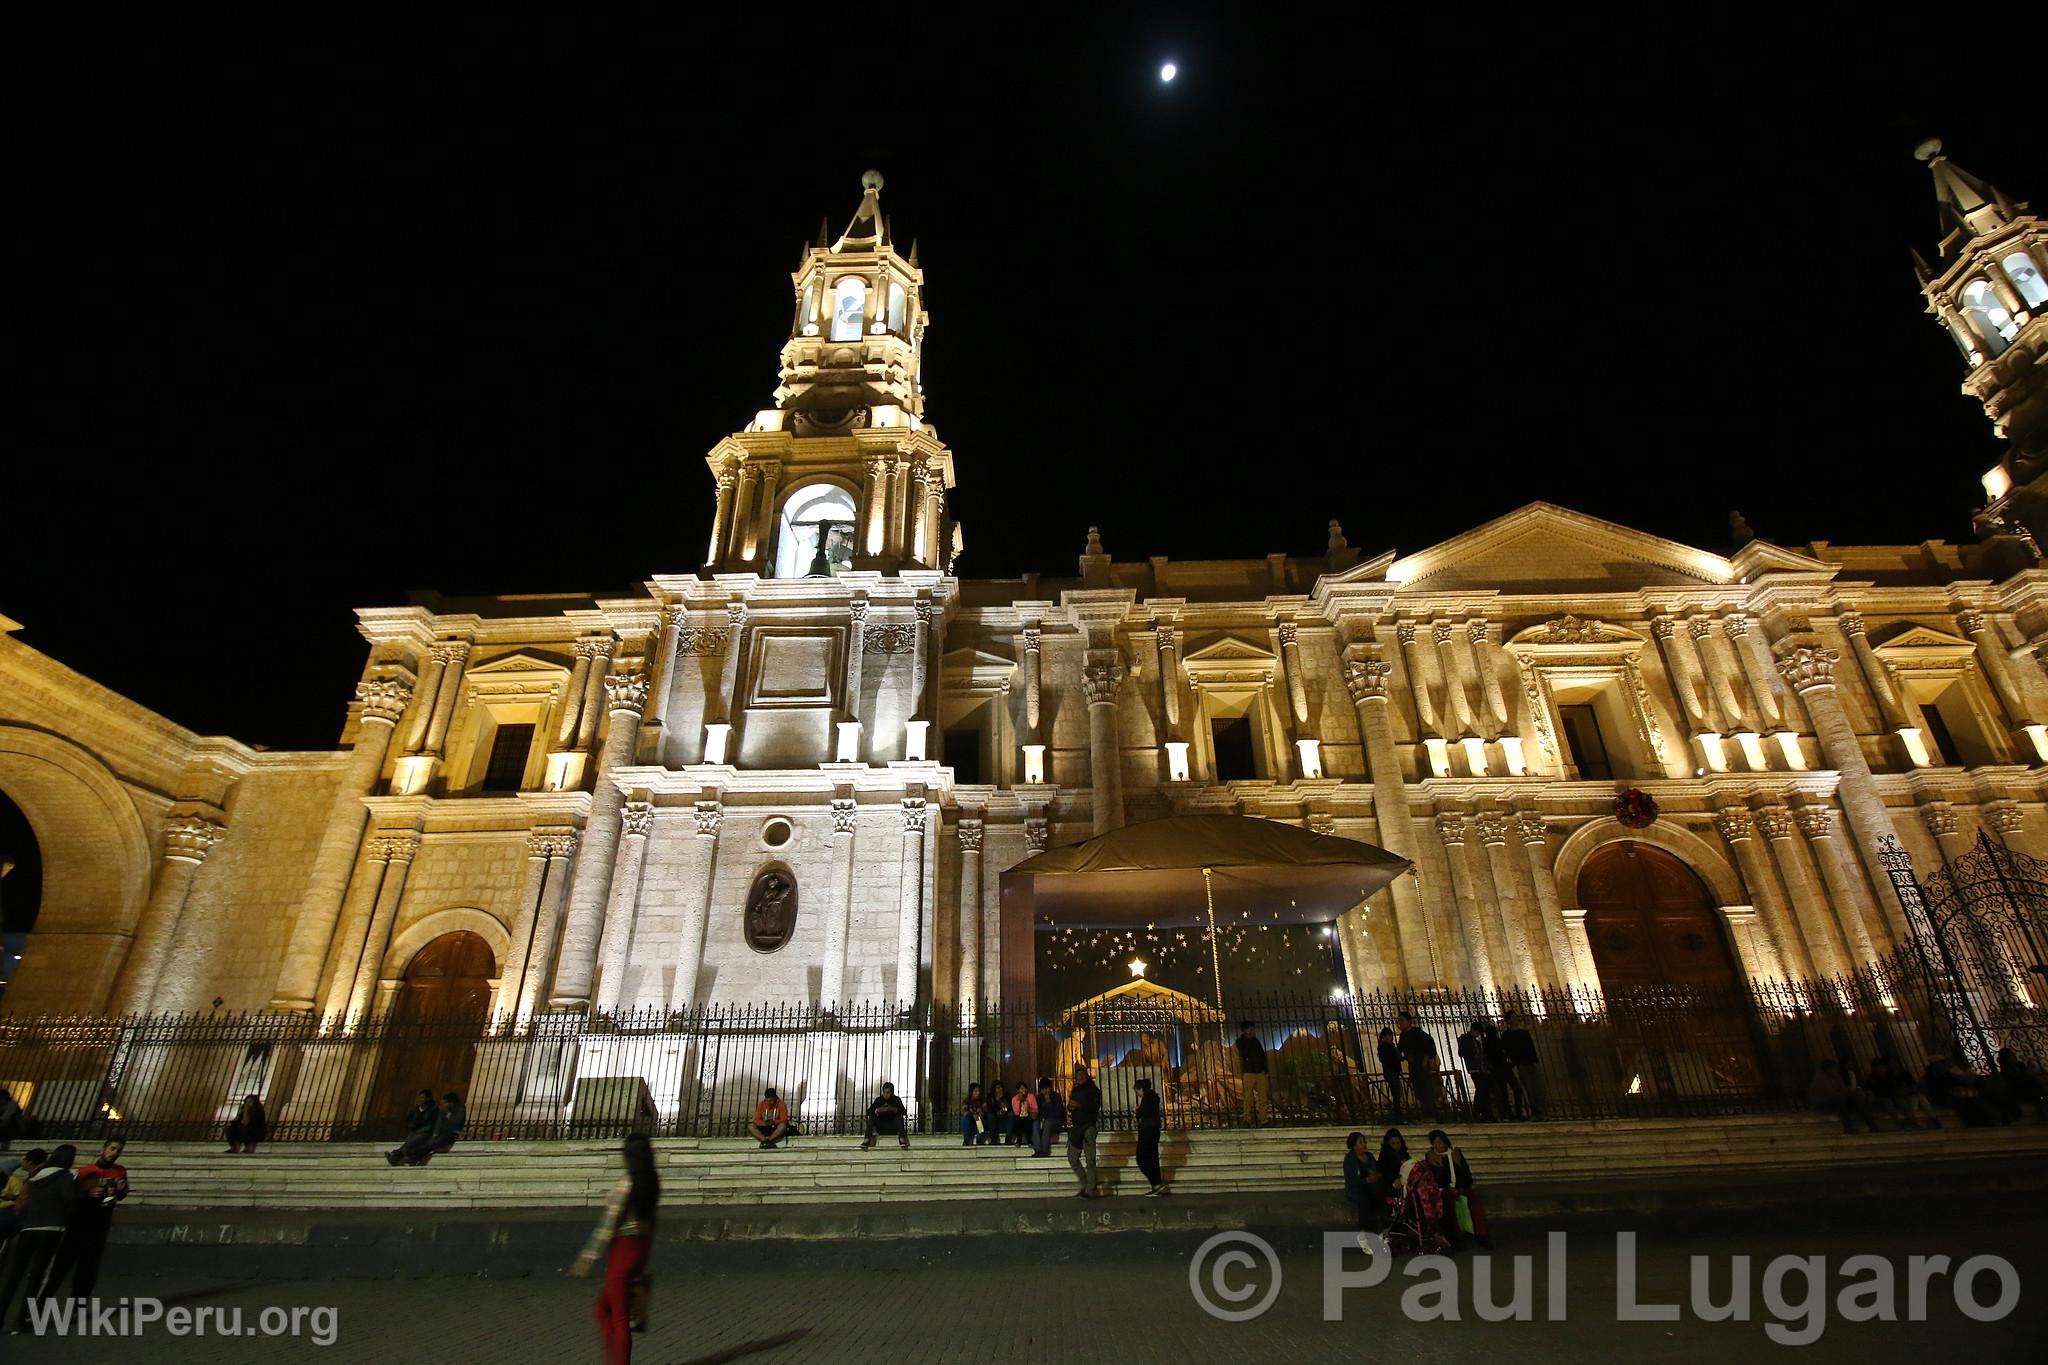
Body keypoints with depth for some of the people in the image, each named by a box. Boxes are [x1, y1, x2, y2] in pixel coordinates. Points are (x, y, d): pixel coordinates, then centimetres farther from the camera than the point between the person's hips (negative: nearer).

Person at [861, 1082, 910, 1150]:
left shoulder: (896, 1100, -3)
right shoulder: (878, 1100, 0)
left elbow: (904, 1112, -17)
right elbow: (868, 1112, -11)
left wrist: (894, 1109, -36)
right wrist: (878, 1110, -32)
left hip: (893, 1128, -1)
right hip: (880, 1128, 1)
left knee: (899, 1116, -27)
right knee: (871, 1116, -21)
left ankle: (902, 1138, -36)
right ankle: (867, 1139, -30)